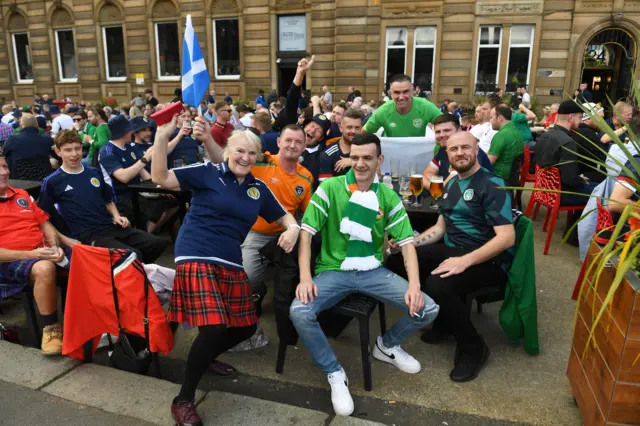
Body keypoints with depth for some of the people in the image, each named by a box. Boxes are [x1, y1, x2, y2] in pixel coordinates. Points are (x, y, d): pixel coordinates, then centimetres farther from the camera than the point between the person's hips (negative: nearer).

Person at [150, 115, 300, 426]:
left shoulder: (259, 189, 11)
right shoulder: (208, 173, -3)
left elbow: (284, 217, 19)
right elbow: (160, 178, -10)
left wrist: (293, 229, -4)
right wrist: (162, 136, -21)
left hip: (231, 263, 7)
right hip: (196, 257, -6)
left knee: (245, 327, 12)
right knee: (214, 327, -20)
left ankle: (204, 359, 41)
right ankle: (183, 400, 1)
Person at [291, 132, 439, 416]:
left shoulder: (388, 197, 2)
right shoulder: (329, 188, -7)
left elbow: (407, 242, 0)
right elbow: (306, 232, -10)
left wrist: (414, 284, -15)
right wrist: (305, 277, -22)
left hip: (374, 271, 3)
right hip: (333, 271, -2)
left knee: (427, 309, -11)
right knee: (299, 312, -29)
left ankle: (387, 345, 22)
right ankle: (335, 374, -3)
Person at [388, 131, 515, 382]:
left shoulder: (492, 186, -12)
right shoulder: (451, 184, 13)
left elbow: (507, 238, -21)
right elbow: (440, 227, 16)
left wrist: (465, 261, -31)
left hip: (488, 260, -8)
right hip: (452, 251, 8)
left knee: (438, 285, -34)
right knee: (397, 260, -10)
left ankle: (473, 348, -5)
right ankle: (443, 321, 9)